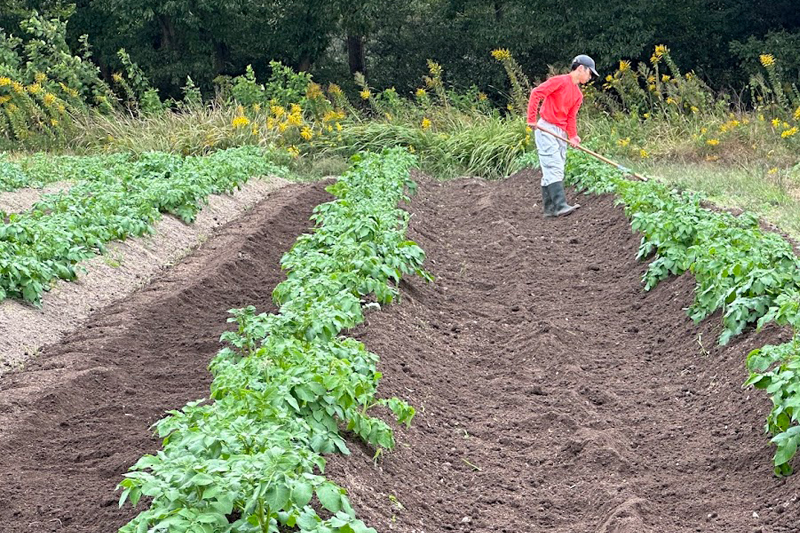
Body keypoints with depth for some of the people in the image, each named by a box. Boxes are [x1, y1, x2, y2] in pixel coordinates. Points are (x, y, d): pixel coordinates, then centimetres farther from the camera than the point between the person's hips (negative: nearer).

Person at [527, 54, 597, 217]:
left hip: (561, 132, 9)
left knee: (554, 171, 9)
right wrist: (532, 119, -18)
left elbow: (571, 117, 13)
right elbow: (536, 93, -14)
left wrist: (572, 135, -4)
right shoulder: (560, 81, -8)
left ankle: (550, 208, 14)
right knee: (554, 168, -16)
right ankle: (560, 206, -22)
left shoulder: (578, 94, 17)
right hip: (546, 129, -9)